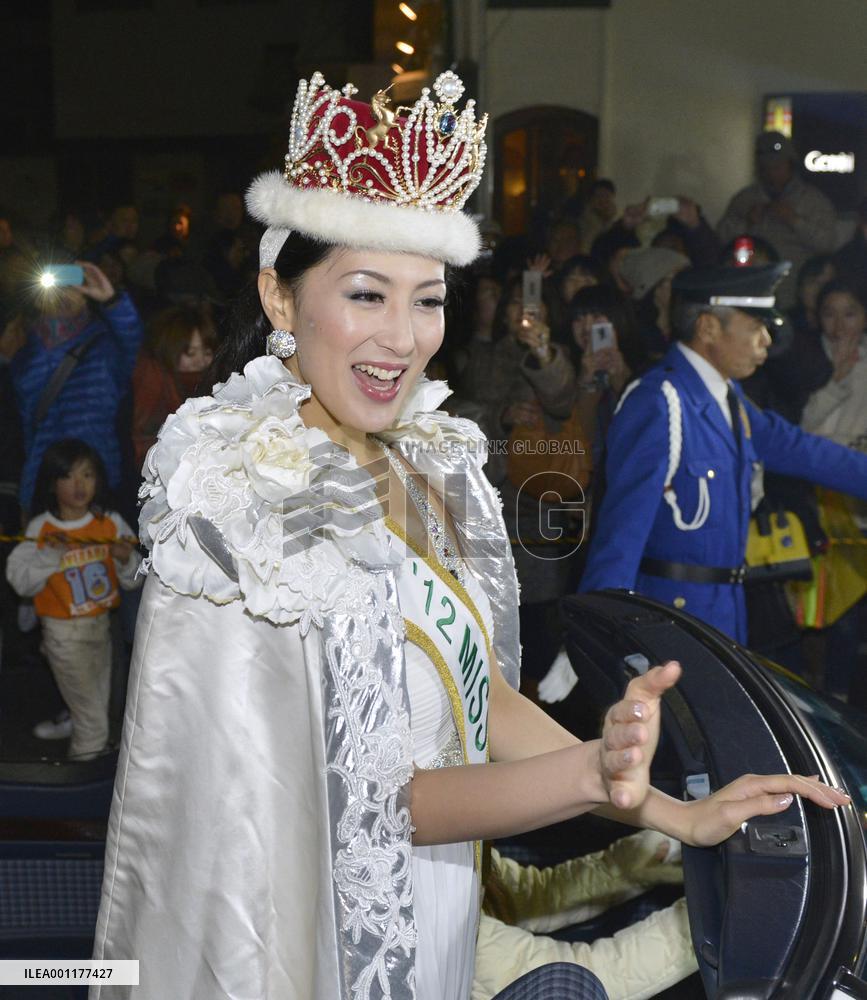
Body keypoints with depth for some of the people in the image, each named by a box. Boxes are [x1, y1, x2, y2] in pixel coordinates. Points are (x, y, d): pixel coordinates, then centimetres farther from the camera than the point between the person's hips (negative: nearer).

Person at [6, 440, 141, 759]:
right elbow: (21, 583, -14)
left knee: (96, 711, 19)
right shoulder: (41, 529, -12)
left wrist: (126, 560, -22)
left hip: (101, 625, 4)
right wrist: (49, 556, -27)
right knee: (92, 720, -2)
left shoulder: (111, 523, -5)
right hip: (64, 633, -4)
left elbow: (134, 582, -1)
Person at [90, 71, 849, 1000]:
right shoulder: (238, 500, -22)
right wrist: (587, 773, -36)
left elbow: (482, 691, 0)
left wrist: (677, 813, -7)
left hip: (440, 920, 6)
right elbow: (357, 801, -23)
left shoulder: (431, 468, -4)